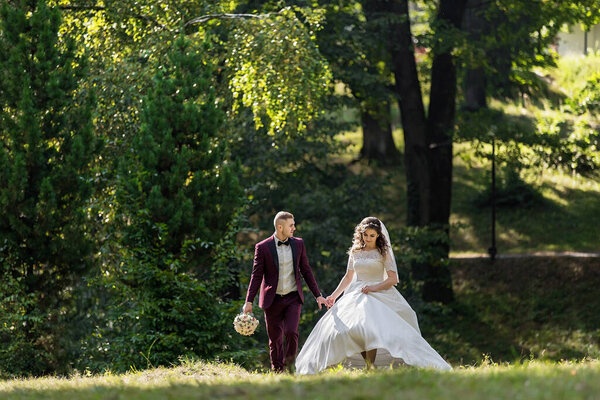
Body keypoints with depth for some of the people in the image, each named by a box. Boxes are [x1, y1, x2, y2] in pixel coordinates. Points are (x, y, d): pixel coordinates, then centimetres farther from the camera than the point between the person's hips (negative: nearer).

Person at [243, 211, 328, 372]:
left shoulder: (298, 244, 5)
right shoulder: (263, 247, -4)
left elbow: (306, 271, 12)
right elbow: (256, 276, -1)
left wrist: (318, 295, 9)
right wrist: (249, 301, -8)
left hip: (293, 298, 1)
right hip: (273, 300, -1)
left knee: (291, 332, -16)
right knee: (275, 339, 3)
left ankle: (290, 367, 0)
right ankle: (277, 370, 16)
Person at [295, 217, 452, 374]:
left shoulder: (383, 252, 2)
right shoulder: (355, 252, 14)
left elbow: (393, 279, -3)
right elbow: (348, 277, 23)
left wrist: (374, 287, -16)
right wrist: (334, 295, 15)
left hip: (378, 295, -4)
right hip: (355, 296, 5)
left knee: (369, 327, -28)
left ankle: (371, 365, -24)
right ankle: (368, 364, -12)